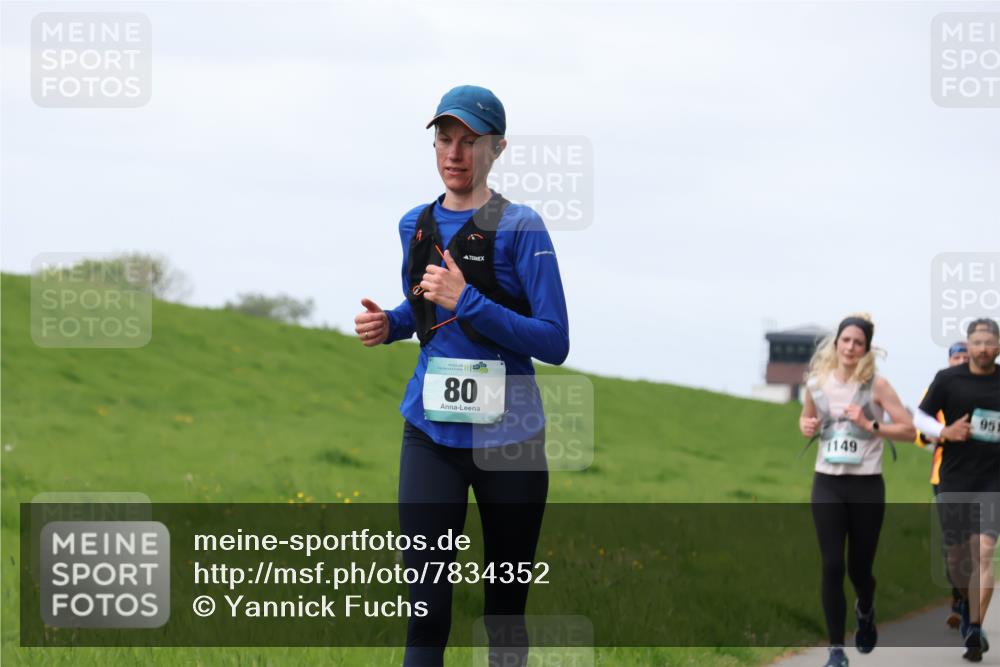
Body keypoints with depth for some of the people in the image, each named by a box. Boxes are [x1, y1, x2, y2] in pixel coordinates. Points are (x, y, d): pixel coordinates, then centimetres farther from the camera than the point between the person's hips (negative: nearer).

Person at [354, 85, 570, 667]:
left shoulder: (520, 228, -6)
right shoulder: (416, 226, 10)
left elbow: (555, 343, -12)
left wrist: (467, 303, -20)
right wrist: (389, 325, 5)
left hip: (509, 439, -3)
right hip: (432, 436, 3)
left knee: (506, 606, 7)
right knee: (427, 605, -8)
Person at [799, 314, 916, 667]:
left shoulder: (876, 385, -8)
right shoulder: (818, 383, 2)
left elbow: (909, 430, -9)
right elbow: (806, 417, 22)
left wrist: (870, 425, -19)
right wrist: (806, 427, 0)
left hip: (866, 486, -2)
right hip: (827, 484, 2)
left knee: (859, 567, 8)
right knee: (831, 566, -6)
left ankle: (865, 610, 44)